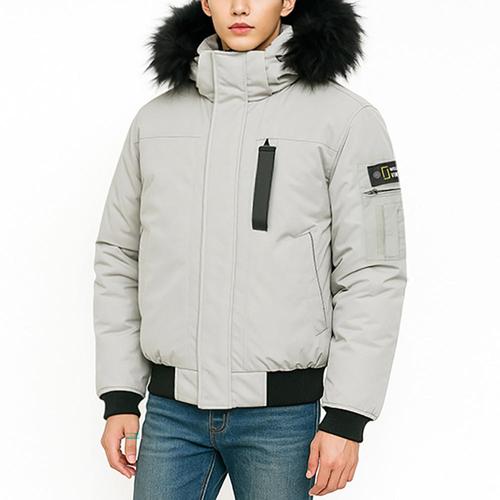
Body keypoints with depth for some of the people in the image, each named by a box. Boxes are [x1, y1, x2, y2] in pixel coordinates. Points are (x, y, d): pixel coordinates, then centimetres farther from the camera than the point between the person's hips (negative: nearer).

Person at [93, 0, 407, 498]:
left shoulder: (346, 120, -6)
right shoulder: (155, 119, 6)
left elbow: (372, 276, -7)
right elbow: (119, 259, 10)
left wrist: (346, 419, -9)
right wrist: (119, 396, 6)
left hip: (281, 415, -3)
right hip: (171, 409, 3)